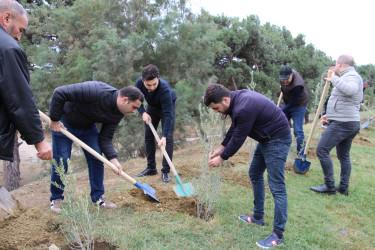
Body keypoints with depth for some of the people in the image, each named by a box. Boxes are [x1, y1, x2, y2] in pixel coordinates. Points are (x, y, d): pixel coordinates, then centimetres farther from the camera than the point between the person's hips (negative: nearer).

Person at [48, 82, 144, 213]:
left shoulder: (118, 114, -14)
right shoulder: (97, 92, -38)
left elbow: (105, 138, -9)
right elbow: (59, 93, -34)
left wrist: (113, 159, -23)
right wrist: (54, 120, -27)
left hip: (87, 126, 6)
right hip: (64, 123, -6)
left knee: (96, 159, 0)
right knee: (61, 161, -4)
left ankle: (98, 196, 14)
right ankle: (56, 199, 17)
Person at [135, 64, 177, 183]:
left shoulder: (164, 89, -42)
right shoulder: (139, 83, -28)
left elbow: (168, 114, -42)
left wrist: (164, 136, -45)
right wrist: (143, 112, -24)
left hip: (167, 106, -5)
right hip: (152, 106, 5)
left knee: (169, 138, -13)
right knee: (148, 136, 5)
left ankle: (165, 171, -6)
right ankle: (151, 168, 17)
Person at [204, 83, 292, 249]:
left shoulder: (244, 108, -31)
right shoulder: (237, 98, 0)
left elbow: (238, 138, -21)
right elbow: (234, 128, 12)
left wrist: (221, 158, -7)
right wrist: (221, 148, 11)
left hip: (278, 139, -10)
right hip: (266, 138, 11)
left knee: (276, 186, -7)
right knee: (255, 174, 18)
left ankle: (278, 234, 4)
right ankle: (258, 217, 31)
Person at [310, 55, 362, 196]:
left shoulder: (352, 76, -11)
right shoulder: (351, 77, 22)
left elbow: (351, 90, -36)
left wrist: (334, 79, -25)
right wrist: (330, 116, 23)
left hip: (342, 123, -11)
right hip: (350, 123, 11)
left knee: (322, 150, -9)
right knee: (344, 155, 15)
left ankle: (329, 186, -3)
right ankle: (344, 188, 22)